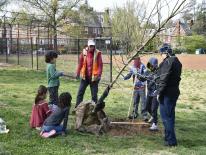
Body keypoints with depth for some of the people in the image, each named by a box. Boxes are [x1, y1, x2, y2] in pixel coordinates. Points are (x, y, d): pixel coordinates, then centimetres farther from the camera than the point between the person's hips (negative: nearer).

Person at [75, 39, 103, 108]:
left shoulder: (98, 53, -7)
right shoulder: (84, 52, 2)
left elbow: (100, 65, -9)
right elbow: (80, 63, 8)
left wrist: (99, 75, -17)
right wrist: (78, 73, 7)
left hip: (93, 77, -3)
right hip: (84, 76, 3)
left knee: (94, 94, 5)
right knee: (80, 92, 6)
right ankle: (77, 107, 15)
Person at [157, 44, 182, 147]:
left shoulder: (167, 62, -15)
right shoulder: (177, 62, 13)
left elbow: (163, 79, -19)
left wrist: (159, 92, -13)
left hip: (167, 93, -9)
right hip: (175, 92, 9)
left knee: (166, 116, -3)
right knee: (170, 116, 17)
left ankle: (171, 140, -1)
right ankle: (169, 137, 27)